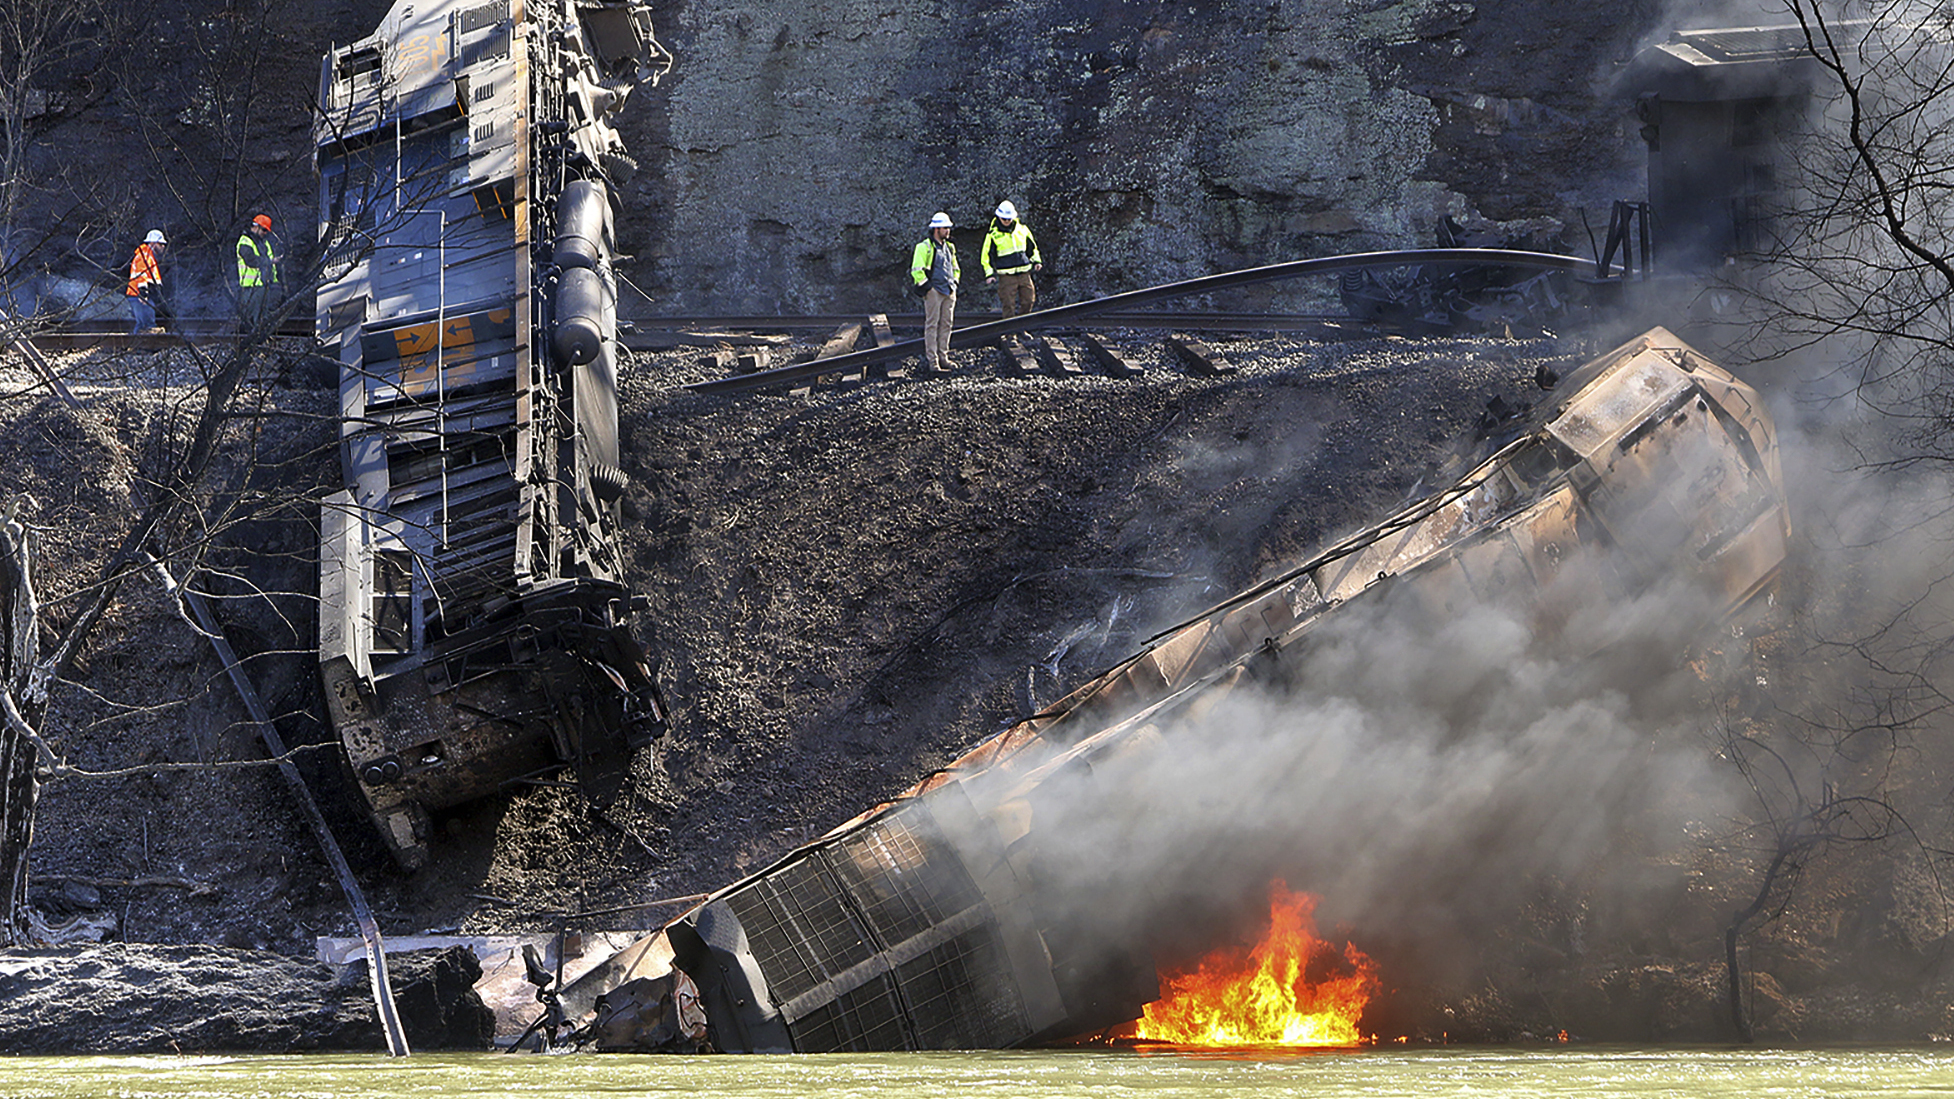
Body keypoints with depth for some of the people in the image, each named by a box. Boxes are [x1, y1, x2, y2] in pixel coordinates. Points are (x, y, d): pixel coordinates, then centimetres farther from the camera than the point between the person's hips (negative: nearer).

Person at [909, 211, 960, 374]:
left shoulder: (949, 248, 18)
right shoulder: (924, 247, -7)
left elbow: (955, 268, 32)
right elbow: (916, 270, -11)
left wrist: (954, 282, 20)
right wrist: (925, 286, -12)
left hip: (949, 292, 8)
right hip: (933, 291, -8)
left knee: (946, 325, 8)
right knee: (932, 325, -8)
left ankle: (943, 357, 16)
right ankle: (931, 362, -9)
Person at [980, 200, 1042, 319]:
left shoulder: (1022, 229, 8)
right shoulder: (993, 235, -3)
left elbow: (1032, 246, 22)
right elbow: (986, 255, 0)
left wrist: (1037, 261, 12)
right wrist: (989, 274, -8)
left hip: (1024, 273, 4)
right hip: (1006, 276, -4)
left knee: (1028, 300, 5)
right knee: (1008, 304, -5)